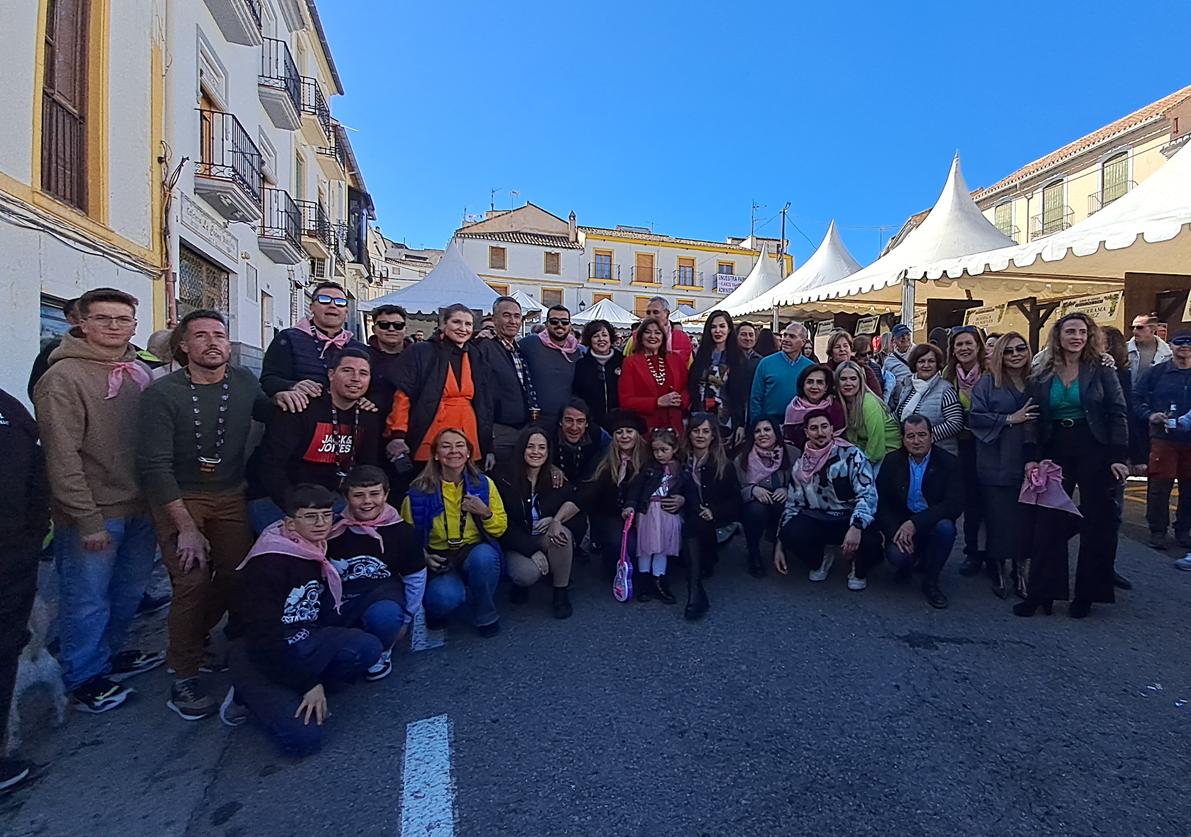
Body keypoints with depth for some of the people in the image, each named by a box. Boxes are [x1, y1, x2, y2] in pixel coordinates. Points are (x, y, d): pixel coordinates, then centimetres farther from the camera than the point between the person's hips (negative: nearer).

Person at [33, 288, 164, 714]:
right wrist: (87, 519, -16)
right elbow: (61, 455, -15)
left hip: (140, 509, 6)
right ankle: (83, 678, 27)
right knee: (88, 600, 8)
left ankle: (108, 654, 40)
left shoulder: (140, 372, 7)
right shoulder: (64, 377, -12)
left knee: (130, 590, 19)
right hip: (93, 515, -6)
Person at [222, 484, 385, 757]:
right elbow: (264, 635, -21)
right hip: (261, 659, -7)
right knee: (304, 738, -21)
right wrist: (309, 684, -19)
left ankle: (297, 696, -3)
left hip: (301, 647, 7)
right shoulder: (268, 563, -20)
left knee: (368, 646, -18)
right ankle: (250, 695, 4)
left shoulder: (315, 554, 4)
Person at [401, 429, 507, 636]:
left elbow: (500, 529, 4)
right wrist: (422, 557, -14)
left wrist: (485, 513, -17)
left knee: (484, 556, -36)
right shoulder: (420, 491, -4)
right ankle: (437, 610, 9)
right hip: (438, 559, -1)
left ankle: (486, 617, -7)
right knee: (445, 598, -33)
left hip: (475, 551, 1)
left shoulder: (484, 484, 0)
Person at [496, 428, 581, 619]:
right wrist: (532, 550, -19)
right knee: (527, 574, -33)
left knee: (561, 532, -33)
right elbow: (504, 525, -9)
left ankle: (561, 592, -12)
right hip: (519, 544, -1)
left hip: (550, 541, 2)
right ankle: (521, 584, 8)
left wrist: (557, 519, -30)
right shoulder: (505, 480, -8)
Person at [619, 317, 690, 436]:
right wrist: (658, 402, -13)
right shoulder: (631, 362, 2)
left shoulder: (676, 358, 12)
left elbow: (688, 389, 15)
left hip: (674, 426, 3)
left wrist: (680, 400, -8)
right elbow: (626, 401, -4)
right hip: (645, 427, -3)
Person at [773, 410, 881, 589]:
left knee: (871, 542, -34)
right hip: (816, 521, 3)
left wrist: (856, 527, -35)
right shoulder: (801, 465, 4)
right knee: (789, 533, -27)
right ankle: (819, 561, 10)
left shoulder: (851, 455, -7)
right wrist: (780, 545, 4)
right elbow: (792, 504, 9)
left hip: (850, 520, -2)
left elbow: (867, 494, -17)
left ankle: (859, 570, 7)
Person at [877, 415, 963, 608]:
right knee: (896, 555, -29)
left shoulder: (948, 462, -6)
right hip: (900, 526, 0)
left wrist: (915, 523, -28)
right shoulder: (892, 461, 1)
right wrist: (895, 531, -18)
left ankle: (930, 582, -9)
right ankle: (913, 561, 13)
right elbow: (880, 501, -1)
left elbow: (955, 504, -18)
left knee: (945, 527, -34)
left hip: (932, 525, 0)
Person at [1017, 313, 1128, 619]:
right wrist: (1031, 458, -5)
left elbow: (1117, 415, -3)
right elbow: (1034, 420, 5)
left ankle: (1086, 594, 17)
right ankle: (1041, 591, 7)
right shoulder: (1042, 377, 7)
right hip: (1055, 452, 2)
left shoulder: (1102, 372, 1)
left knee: (1096, 523, 4)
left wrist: (1118, 457, -12)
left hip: (1094, 451, -2)